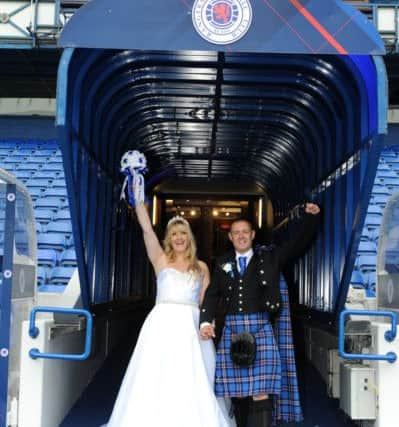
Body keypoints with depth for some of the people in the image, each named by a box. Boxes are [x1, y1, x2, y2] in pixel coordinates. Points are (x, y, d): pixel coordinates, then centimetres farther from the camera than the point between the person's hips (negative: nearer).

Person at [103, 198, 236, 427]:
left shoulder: (201, 267, 12)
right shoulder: (161, 260, 7)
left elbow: (206, 302, 10)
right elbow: (147, 228, -2)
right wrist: (139, 196, -4)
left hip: (191, 328, 1)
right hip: (162, 326, -1)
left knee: (194, 384, 1)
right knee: (155, 381, -2)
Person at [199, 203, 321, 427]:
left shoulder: (270, 258, 8)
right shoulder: (223, 264, 12)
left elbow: (299, 242, 6)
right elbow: (212, 295, 8)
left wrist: (310, 216, -6)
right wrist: (206, 322, -7)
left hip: (261, 329, -2)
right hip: (232, 331, 3)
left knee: (261, 392, -9)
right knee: (238, 391, 8)